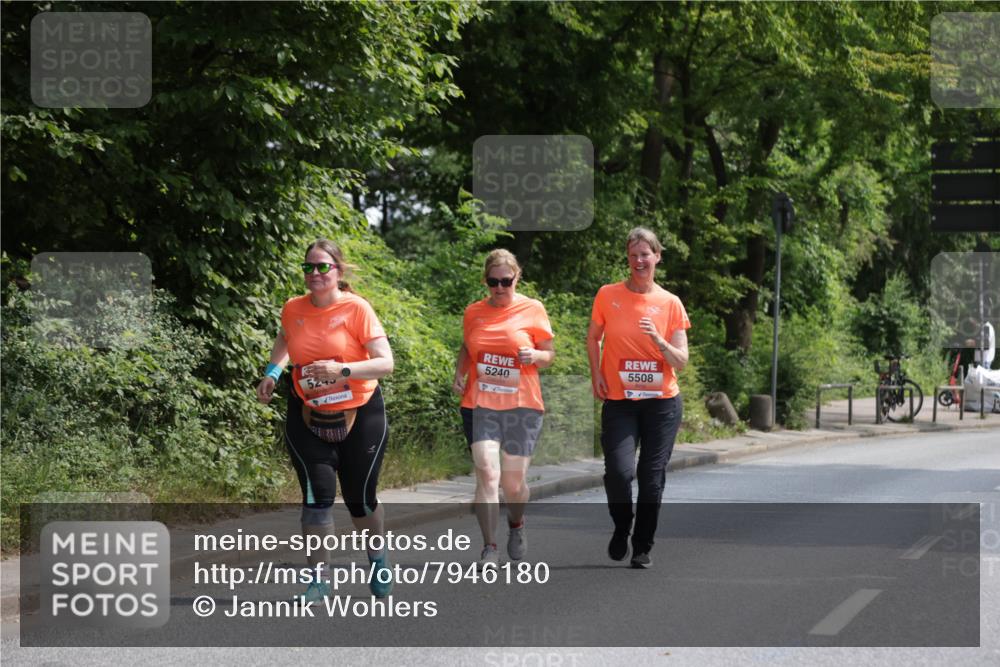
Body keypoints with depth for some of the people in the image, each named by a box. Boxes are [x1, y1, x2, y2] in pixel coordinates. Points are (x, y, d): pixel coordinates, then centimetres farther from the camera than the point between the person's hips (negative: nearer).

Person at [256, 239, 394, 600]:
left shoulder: (356, 308, -15)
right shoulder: (293, 309, -3)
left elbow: (385, 363, -20)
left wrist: (341, 370, -33)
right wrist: (272, 372, 8)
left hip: (359, 417, -2)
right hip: (308, 419, 2)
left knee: (360, 500, 10)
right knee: (316, 497, -11)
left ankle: (377, 556, 38)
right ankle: (319, 579, -1)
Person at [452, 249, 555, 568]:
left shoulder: (532, 310, 0)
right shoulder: (473, 312, 7)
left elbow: (549, 354, 5)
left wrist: (534, 356, -17)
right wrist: (459, 374, 3)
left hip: (522, 405, -1)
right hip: (480, 404, 1)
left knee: (513, 482, 4)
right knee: (487, 473, -15)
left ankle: (516, 524, 37)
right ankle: (489, 548, -9)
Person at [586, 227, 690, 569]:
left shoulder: (671, 303, 0)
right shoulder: (608, 296, 0)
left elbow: (681, 361, 0)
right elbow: (593, 338, 15)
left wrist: (658, 340, -18)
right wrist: (596, 375, 1)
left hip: (662, 402, 1)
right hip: (619, 401, -1)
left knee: (652, 477, 2)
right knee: (619, 471, -16)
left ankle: (643, 547, 18)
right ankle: (621, 528, 14)